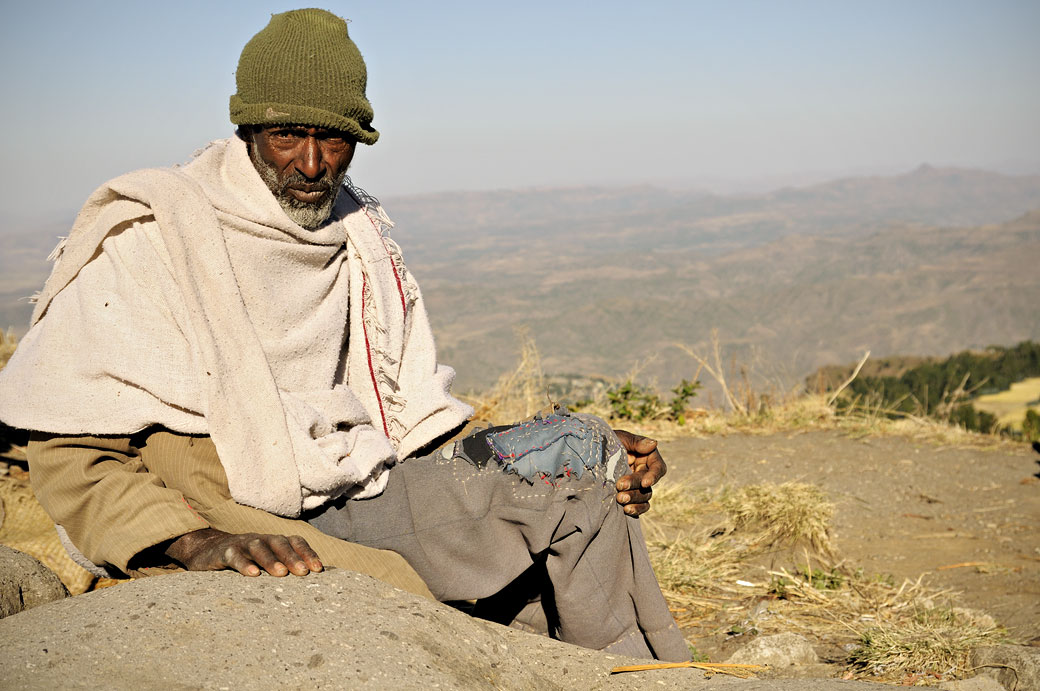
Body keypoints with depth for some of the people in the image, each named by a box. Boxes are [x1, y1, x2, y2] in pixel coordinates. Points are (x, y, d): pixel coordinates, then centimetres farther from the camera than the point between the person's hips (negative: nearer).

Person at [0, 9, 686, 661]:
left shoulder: (365, 241, 12)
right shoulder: (154, 235, -8)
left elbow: (417, 415, 15)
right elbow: (71, 453, -10)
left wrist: (594, 454, 3)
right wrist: (196, 542, -28)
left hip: (355, 494, 7)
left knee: (579, 451, -8)